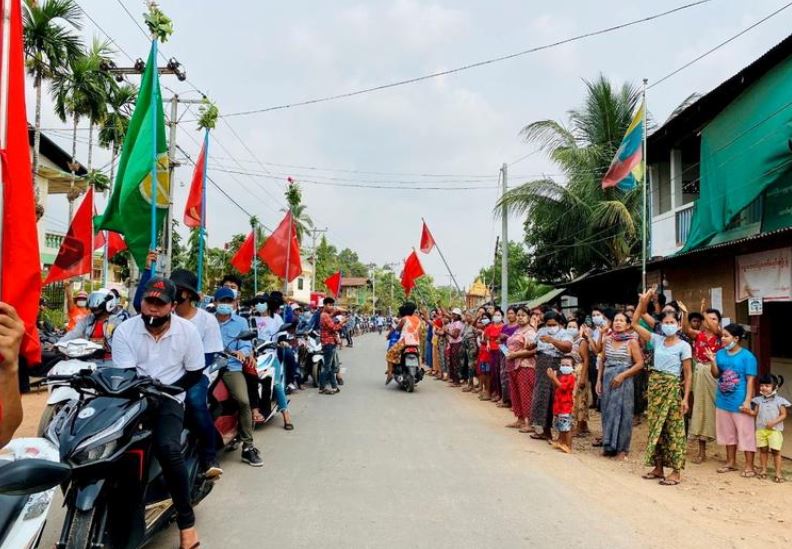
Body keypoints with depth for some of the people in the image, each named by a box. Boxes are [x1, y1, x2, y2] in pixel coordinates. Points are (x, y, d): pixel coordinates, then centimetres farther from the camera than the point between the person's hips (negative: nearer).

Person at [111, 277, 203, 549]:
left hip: (169, 398, -2)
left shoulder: (187, 331, -2)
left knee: (167, 448, -28)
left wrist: (165, 390, -11)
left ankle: (186, 519, -14)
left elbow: (195, 373, 3)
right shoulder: (124, 331, -2)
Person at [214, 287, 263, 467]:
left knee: (244, 401, -23)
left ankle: (248, 447, -12)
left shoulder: (240, 322, 15)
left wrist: (242, 352, -16)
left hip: (231, 367, -1)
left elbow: (246, 345, 6)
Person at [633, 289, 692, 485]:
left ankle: (676, 471, 7)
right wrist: (643, 302, -2)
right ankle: (658, 468, 19)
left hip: (672, 388, -5)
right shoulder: (657, 340, 6)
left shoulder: (683, 346, -6)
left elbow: (688, 374, -5)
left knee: (673, 429, 0)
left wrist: (686, 398, -11)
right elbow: (635, 324, 5)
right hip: (655, 385, 5)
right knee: (655, 426, 9)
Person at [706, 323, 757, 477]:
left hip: (740, 402, -6)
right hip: (723, 401, 6)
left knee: (745, 433, 1)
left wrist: (747, 401, -16)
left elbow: (750, 380, -11)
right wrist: (712, 361, -8)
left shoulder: (747, 356, -10)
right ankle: (731, 462, 28)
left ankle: (749, 466, 11)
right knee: (728, 433, 16)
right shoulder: (720, 353, 4)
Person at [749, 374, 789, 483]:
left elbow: (783, 415, -4)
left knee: (775, 451, -3)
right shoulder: (759, 400, 6)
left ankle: (778, 473, 5)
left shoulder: (779, 400, -3)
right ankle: (763, 470, 19)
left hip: (775, 430, -3)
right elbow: (755, 413, 8)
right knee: (763, 450, 10)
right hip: (761, 429, 3)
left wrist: (774, 422, -17)